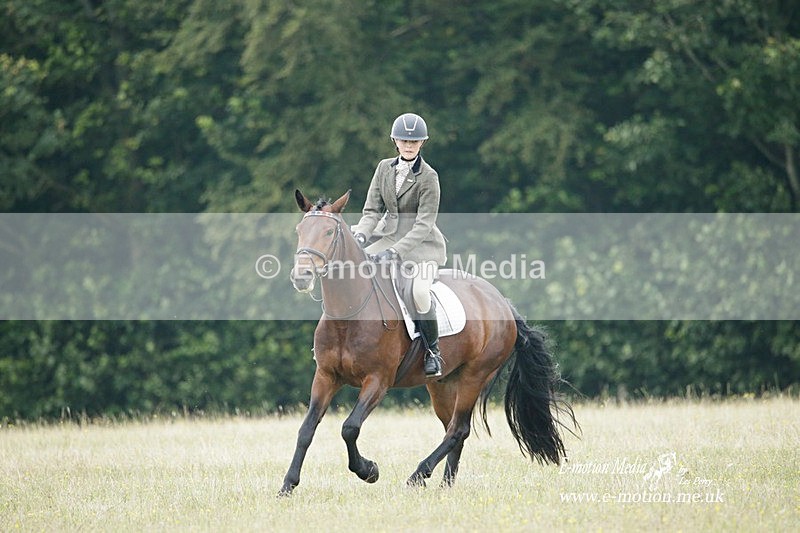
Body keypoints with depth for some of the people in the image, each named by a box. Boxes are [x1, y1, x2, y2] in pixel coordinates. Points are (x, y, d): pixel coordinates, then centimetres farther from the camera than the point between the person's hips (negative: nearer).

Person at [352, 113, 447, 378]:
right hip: (388, 235, 5)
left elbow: (424, 224, -18)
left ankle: (433, 353, -9)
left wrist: (396, 251, -28)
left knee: (419, 291, -29)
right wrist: (360, 236, -19)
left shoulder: (428, 177, -13)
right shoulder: (385, 168, 3)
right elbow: (372, 210, 2)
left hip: (422, 242, -5)